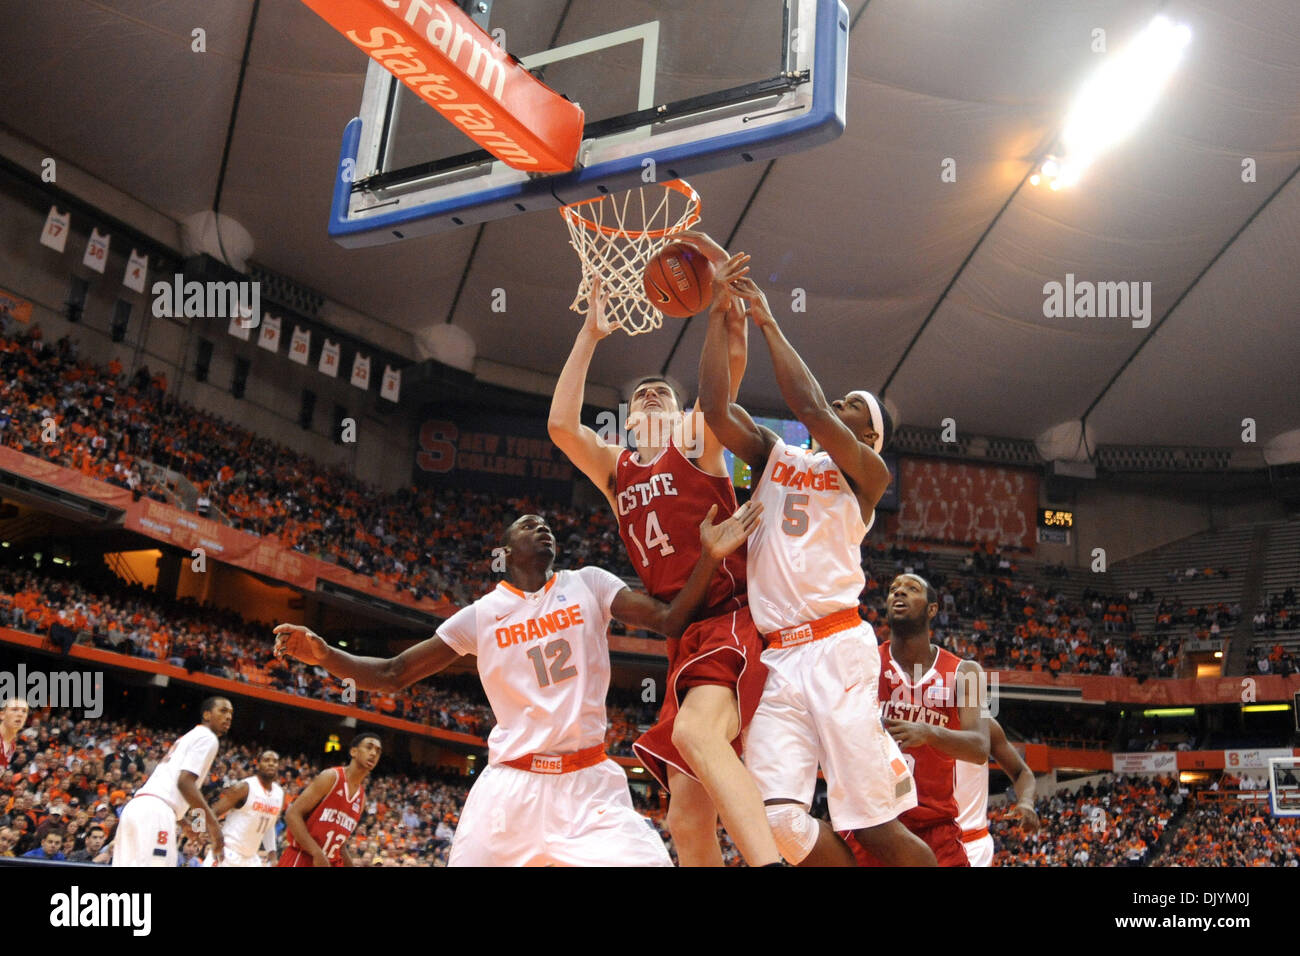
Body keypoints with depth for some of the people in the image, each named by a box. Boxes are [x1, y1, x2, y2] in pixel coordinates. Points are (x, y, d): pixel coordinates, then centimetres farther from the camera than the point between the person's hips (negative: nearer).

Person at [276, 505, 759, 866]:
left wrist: (708, 558, -21)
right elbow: (393, 675, 7)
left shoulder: (587, 584, 5)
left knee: (648, 860, -18)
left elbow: (670, 620, -5)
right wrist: (324, 655, -10)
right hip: (512, 782, 1)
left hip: (589, 779, 0)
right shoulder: (481, 615, 5)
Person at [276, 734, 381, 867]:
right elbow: (292, 814, -15)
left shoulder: (362, 799, 14)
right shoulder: (331, 777, -8)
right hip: (301, 859, -7)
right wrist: (318, 854, -23)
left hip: (332, 863, 7)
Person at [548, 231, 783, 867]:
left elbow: (731, 359, -5)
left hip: (736, 618, -6)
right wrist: (591, 334, 6)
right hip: (686, 636, 6)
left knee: (695, 730, -36)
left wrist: (722, 272, -13)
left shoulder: (696, 441, 9)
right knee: (687, 823, 1)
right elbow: (560, 424, 3)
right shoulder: (615, 469, 20)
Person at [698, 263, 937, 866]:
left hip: (836, 650, -4)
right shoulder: (771, 455, 20)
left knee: (874, 826, -6)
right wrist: (720, 315, 2)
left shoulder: (867, 473, 7)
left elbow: (811, 409, -10)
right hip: (774, 659, 4)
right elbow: (715, 407, 5)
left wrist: (768, 323, -3)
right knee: (777, 817, -12)